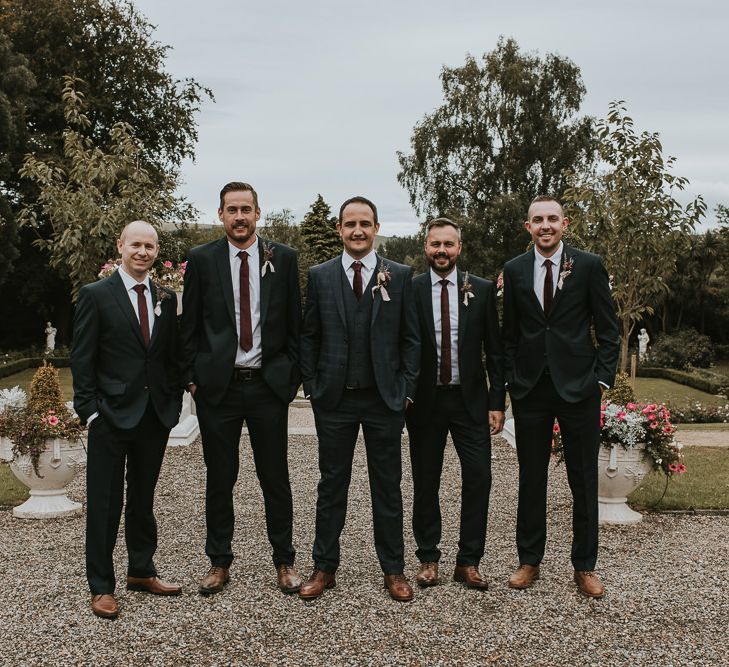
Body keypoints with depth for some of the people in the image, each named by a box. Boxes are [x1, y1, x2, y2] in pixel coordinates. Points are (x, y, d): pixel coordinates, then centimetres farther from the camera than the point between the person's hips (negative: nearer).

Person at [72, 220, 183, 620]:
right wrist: (89, 411, -12)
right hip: (112, 416, -4)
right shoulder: (96, 295, -5)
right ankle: (100, 586, 14)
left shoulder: (166, 298, 9)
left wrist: (173, 403, 5)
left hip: (155, 417, 5)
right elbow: (82, 359, -6)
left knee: (143, 498, 17)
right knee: (105, 503, 2)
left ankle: (141, 571, 31)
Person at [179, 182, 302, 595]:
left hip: (269, 384, 0)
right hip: (218, 386, 0)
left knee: (276, 478, 8)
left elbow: (295, 322, 5)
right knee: (220, 479, 9)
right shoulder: (202, 259, 1)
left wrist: (292, 374, 1)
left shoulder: (283, 258, 2)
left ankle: (285, 561, 22)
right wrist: (192, 376, 0)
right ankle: (219, 562, 24)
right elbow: (190, 325, 5)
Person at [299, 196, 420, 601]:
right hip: (334, 399, 1)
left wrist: (406, 389, -1)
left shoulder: (400, 276, 2)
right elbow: (309, 336, 7)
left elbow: (411, 338, 4)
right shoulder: (320, 276, 4)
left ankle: (394, 570, 20)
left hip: (385, 399, 0)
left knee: (388, 486, 8)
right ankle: (325, 568, 21)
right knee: (331, 485, 9)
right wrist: (312, 387, 1)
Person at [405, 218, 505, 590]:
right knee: (425, 484, 8)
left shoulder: (481, 290, 3)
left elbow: (494, 350, 4)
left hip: (470, 400, 1)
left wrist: (497, 402, -1)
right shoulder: (410, 291, 0)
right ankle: (428, 559, 21)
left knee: (478, 479, -2)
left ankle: (468, 562, 11)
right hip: (425, 401, 0)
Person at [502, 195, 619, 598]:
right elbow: (509, 333, 10)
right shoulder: (514, 271, 6)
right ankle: (529, 561, 22)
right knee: (531, 478, 10)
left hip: (577, 386, -2)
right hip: (530, 388, 2)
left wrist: (603, 378, -5)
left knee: (584, 480, 6)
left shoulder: (589, 266, -1)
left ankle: (584, 567, 19)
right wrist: (511, 379, 4)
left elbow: (608, 329, 1)